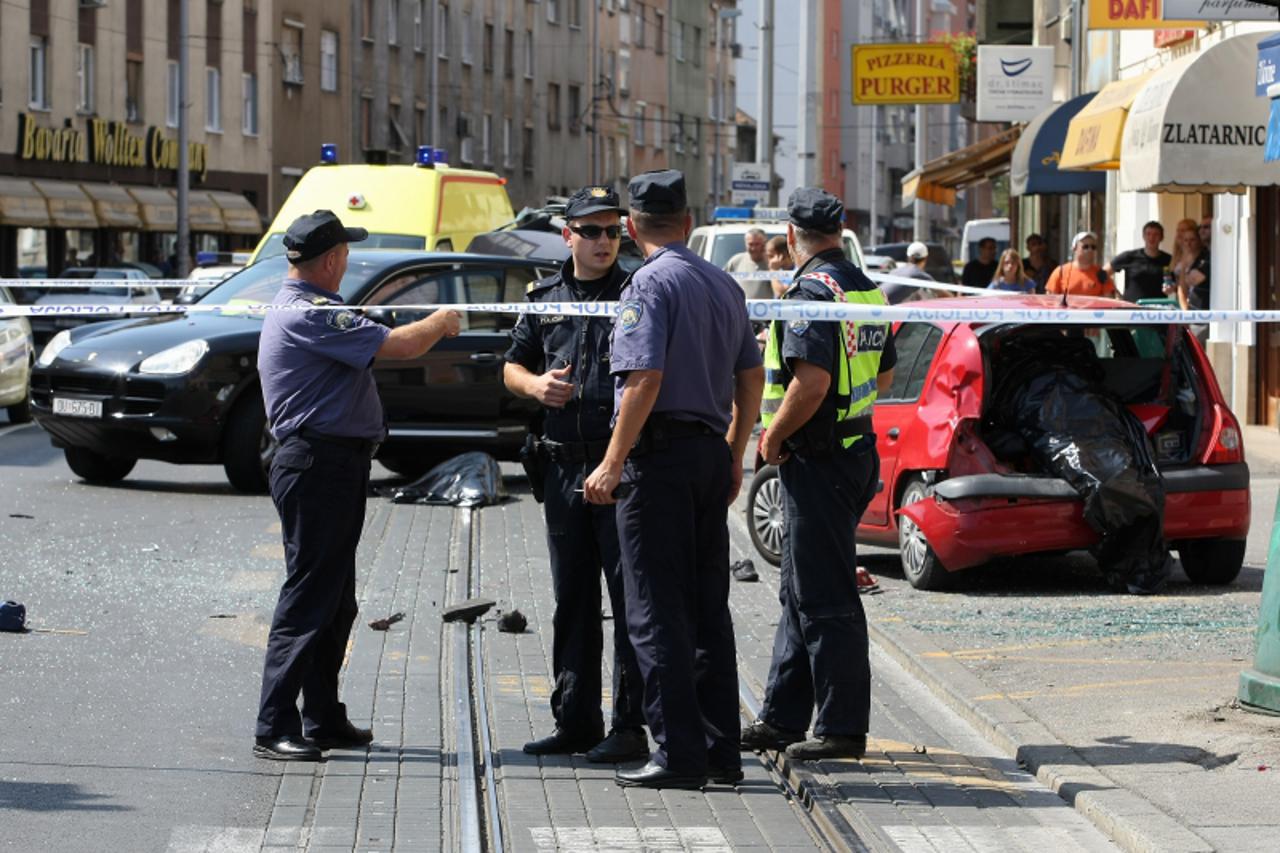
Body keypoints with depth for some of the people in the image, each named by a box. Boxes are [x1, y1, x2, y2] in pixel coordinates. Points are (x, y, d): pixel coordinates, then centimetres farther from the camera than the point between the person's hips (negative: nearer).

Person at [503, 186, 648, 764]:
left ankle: (630, 726, -1)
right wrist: (534, 384, 1)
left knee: (630, 597, -4)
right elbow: (511, 367, 22)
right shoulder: (546, 299, 13)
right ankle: (575, 722, 18)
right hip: (563, 468, 5)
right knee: (572, 601, 10)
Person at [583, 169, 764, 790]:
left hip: (659, 455, -8)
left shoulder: (650, 284, -11)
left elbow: (645, 379, -20)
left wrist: (613, 464, -18)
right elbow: (752, 377, 17)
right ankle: (721, 750, 13)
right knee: (708, 606, 12)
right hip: (711, 450, 8)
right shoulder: (723, 285, 13)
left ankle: (678, 752, -7)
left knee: (656, 610, -5)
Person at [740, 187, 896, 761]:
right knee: (800, 593, 16)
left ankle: (842, 727, -1)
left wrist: (774, 437, -13)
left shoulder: (813, 291, -17)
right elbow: (884, 376, 21)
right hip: (857, 450, 10)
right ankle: (782, 718, 22)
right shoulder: (864, 289, 12)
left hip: (817, 457, -10)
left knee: (825, 600, -4)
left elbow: (811, 382, -27)